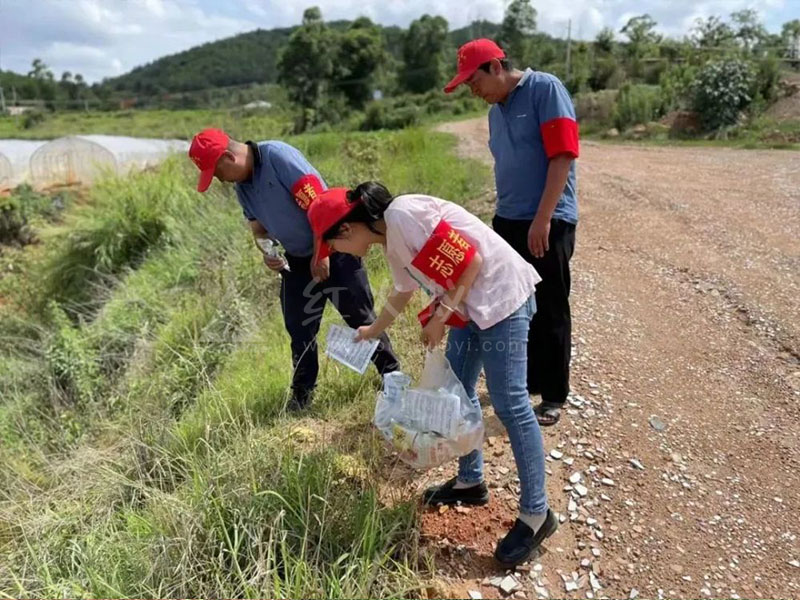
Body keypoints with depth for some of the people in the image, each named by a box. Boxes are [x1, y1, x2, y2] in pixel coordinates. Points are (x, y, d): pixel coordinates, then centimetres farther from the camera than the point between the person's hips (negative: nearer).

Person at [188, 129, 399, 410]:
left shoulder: (278, 156, -21)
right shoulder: (242, 186, 4)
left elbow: (319, 204, -24)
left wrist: (321, 254, -21)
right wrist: (266, 251, -8)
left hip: (333, 249, -7)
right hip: (297, 260, 8)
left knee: (360, 316, 1)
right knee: (299, 327, 12)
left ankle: (392, 374, 19)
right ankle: (302, 392, 28)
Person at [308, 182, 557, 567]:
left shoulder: (404, 216, -20)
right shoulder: (391, 240, 10)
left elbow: (470, 260, -20)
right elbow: (404, 291, 28)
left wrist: (440, 315, -14)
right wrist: (374, 330, 43)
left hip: (501, 295, -10)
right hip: (468, 303, 10)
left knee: (509, 403, -6)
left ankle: (536, 514, 8)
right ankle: (470, 482, 33)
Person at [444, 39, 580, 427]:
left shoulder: (545, 89, -9)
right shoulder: (496, 110, 14)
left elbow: (562, 155, -17)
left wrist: (542, 219, -21)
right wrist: (504, 213, 18)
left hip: (548, 223, -7)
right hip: (507, 221, 8)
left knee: (549, 310, 2)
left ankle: (553, 395, 15)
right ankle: (524, 380, 30)